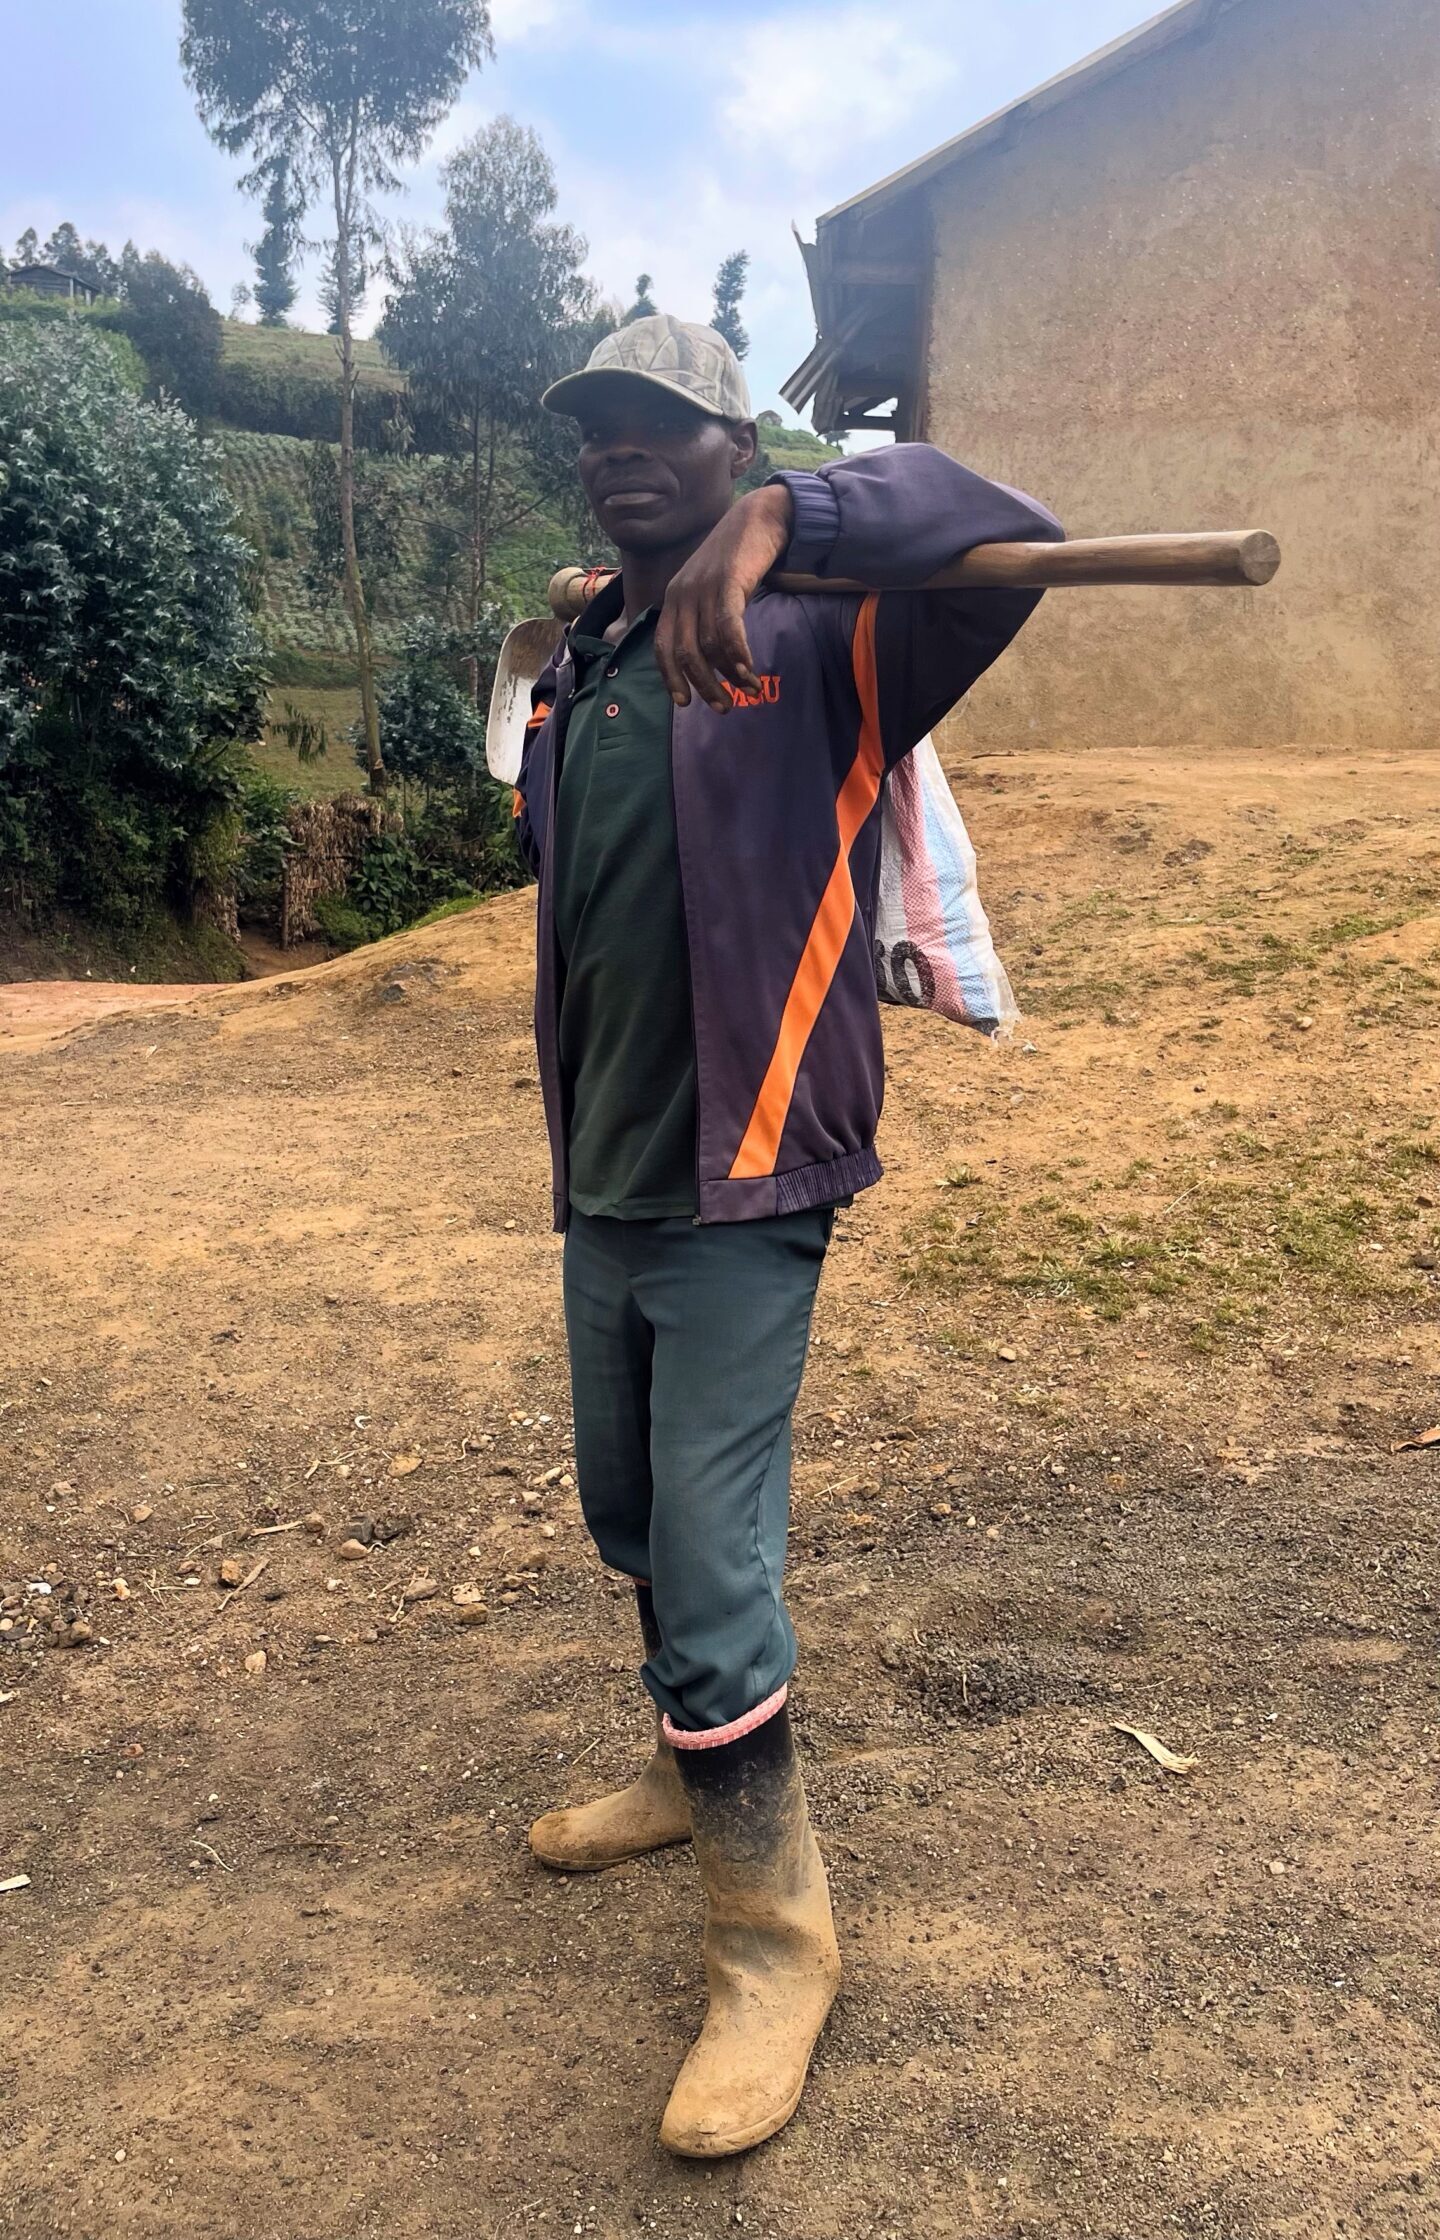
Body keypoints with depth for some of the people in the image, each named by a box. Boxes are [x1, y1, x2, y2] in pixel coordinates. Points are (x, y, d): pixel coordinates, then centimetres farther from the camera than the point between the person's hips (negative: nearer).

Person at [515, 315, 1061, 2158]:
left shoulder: (818, 644, -10)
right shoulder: (574, 676, 11)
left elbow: (1011, 535, -27)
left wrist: (781, 522, -40)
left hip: (741, 1193, -7)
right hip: (599, 1185, 8)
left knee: (714, 1570, -4)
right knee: (631, 1525, 21)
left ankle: (776, 1941, 17)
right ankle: (695, 1770, 47)